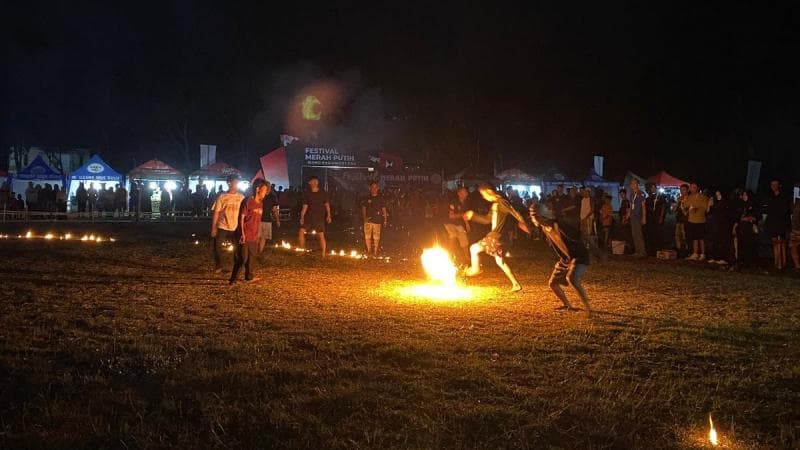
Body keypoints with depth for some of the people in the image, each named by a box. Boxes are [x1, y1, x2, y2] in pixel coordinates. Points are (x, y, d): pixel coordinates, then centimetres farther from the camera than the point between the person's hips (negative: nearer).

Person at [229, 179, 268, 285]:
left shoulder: (260, 203, 10)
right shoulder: (248, 201, -14)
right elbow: (241, 218, -13)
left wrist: (258, 234, 17)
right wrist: (242, 233, -18)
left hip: (253, 236, 8)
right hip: (244, 236, -8)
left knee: (251, 256, 17)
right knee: (242, 258, -7)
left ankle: (249, 277, 30)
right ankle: (233, 280, 0)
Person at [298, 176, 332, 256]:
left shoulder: (323, 193, 1)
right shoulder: (307, 194, 4)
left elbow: (327, 205, 3)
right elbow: (305, 206, 4)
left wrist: (328, 215, -8)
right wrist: (302, 217, -5)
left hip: (319, 217, -2)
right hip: (309, 216, 2)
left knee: (321, 235, -3)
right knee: (301, 231, -9)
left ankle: (323, 254, 4)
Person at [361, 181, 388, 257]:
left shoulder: (380, 198, 6)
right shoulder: (367, 198, 9)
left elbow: (384, 209, 8)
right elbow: (363, 208, 14)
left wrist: (385, 220, 2)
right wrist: (364, 218, 0)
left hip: (377, 220, -1)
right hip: (368, 220, 1)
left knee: (376, 237, -2)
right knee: (367, 236, -2)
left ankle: (375, 252, 7)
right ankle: (369, 251, 11)